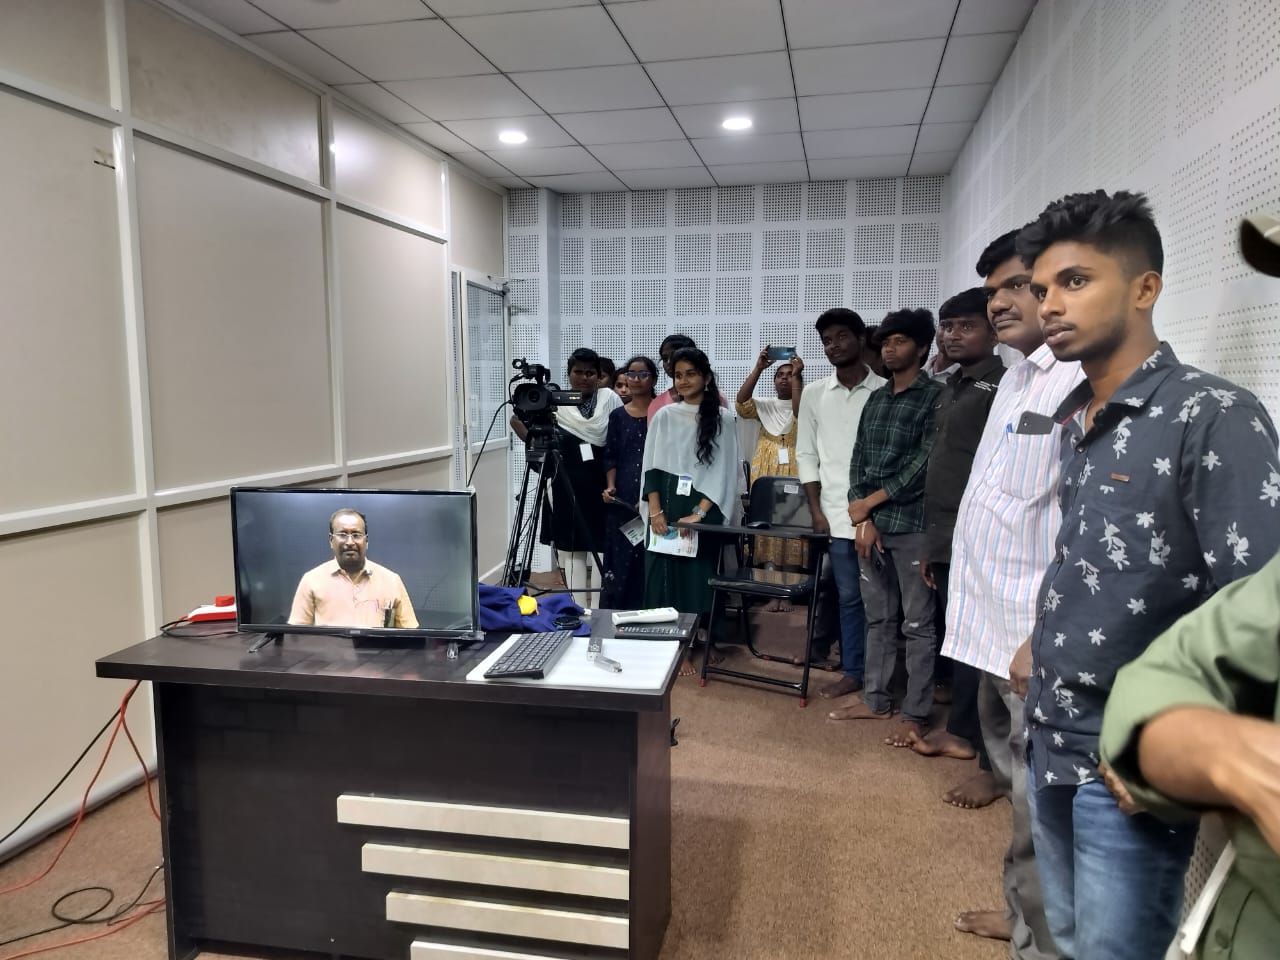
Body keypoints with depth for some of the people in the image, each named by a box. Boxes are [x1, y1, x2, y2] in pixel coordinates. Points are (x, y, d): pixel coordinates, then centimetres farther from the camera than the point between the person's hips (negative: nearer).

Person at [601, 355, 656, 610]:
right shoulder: (618, 416, 10)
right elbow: (610, 457, 11)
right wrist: (610, 486, -5)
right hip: (622, 498, 2)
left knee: (649, 558, -3)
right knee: (620, 556, 3)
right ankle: (617, 611, 11)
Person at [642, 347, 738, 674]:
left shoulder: (722, 418, 0)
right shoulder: (664, 416, 6)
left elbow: (724, 471, -4)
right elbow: (651, 466, 5)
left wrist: (698, 513, -13)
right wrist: (655, 511, -7)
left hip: (702, 511, -2)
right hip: (665, 509, 2)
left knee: (694, 578, 1)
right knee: (662, 575, 2)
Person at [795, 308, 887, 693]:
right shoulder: (814, 393, 7)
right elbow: (806, 455, 9)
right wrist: (816, 511, 2)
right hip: (837, 513, 2)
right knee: (849, 595, 7)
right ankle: (853, 670, 19)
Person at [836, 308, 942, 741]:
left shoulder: (935, 395, -4)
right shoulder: (876, 399, 14)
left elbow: (925, 462, -12)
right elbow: (858, 460, 11)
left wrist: (871, 501, -9)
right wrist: (862, 519, -1)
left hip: (913, 524, -6)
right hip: (872, 523, 6)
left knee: (918, 624, 2)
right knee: (878, 617, 14)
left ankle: (916, 714, 11)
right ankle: (875, 699, 25)